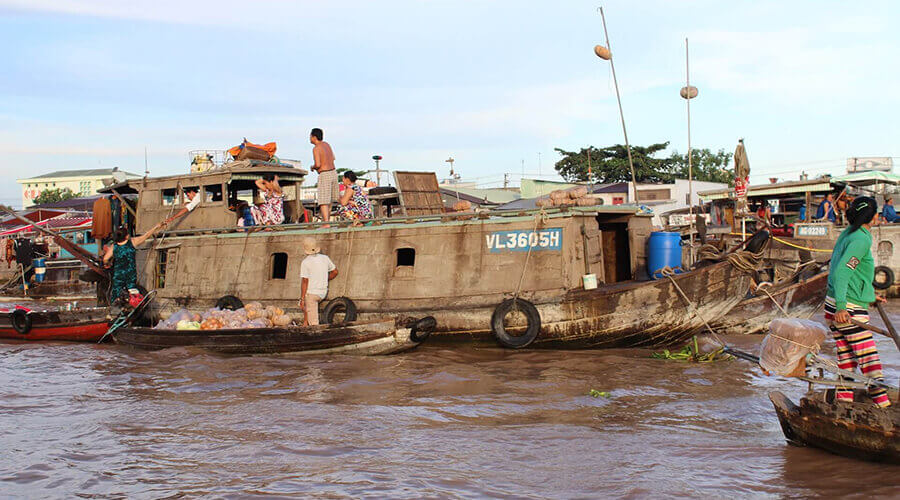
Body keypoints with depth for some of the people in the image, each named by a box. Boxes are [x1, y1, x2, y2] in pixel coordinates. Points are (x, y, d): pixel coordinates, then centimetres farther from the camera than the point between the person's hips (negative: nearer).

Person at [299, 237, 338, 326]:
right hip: (323, 292, 7)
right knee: (306, 307, 33)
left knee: (313, 322, -1)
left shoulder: (305, 262, -16)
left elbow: (304, 282, -17)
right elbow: (335, 272, 11)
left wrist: (302, 299, -12)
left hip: (311, 293, -7)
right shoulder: (325, 258, 1)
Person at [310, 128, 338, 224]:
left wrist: (313, 167, -1)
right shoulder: (326, 144, 11)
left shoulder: (316, 148, -14)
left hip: (324, 175, -8)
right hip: (333, 173, 8)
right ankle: (327, 219, 28)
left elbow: (318, 164, -21)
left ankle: (326, 223, -15)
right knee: (329, 200, 18)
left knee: (323, 201, -8)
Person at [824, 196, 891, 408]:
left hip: (835, 306, 9)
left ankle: (843, 399, 12)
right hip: (850, 310, -9)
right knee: (870, 361, -2)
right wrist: (842, 306, -31)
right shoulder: (862, 239, -13)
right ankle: (882, 406, 2)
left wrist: (870, 295, 31)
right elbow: (841, 272, -23)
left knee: (847, 361, 11)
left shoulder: (847, 234, 13)